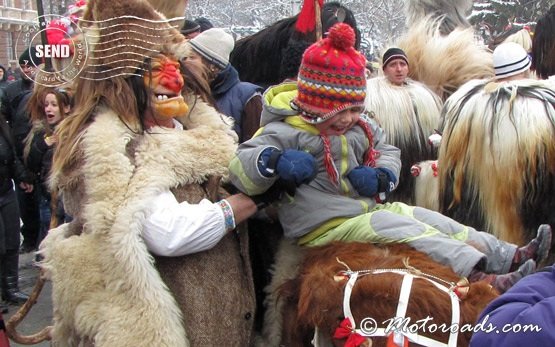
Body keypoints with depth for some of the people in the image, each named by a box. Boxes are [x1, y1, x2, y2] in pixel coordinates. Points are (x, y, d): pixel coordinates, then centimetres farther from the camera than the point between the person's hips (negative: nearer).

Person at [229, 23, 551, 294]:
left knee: (429, 218, -5)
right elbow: (240, 169, -18)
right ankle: (478, 274, -32)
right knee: (405, 228, -25)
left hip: (370, 207, 8)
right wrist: (273, 161, -40)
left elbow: (389, 151, 20)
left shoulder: (361, 126, 9)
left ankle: (510, 257, -5)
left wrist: (382, 176, -4)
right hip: (326, 227, -8)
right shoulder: (287, 132, -14)